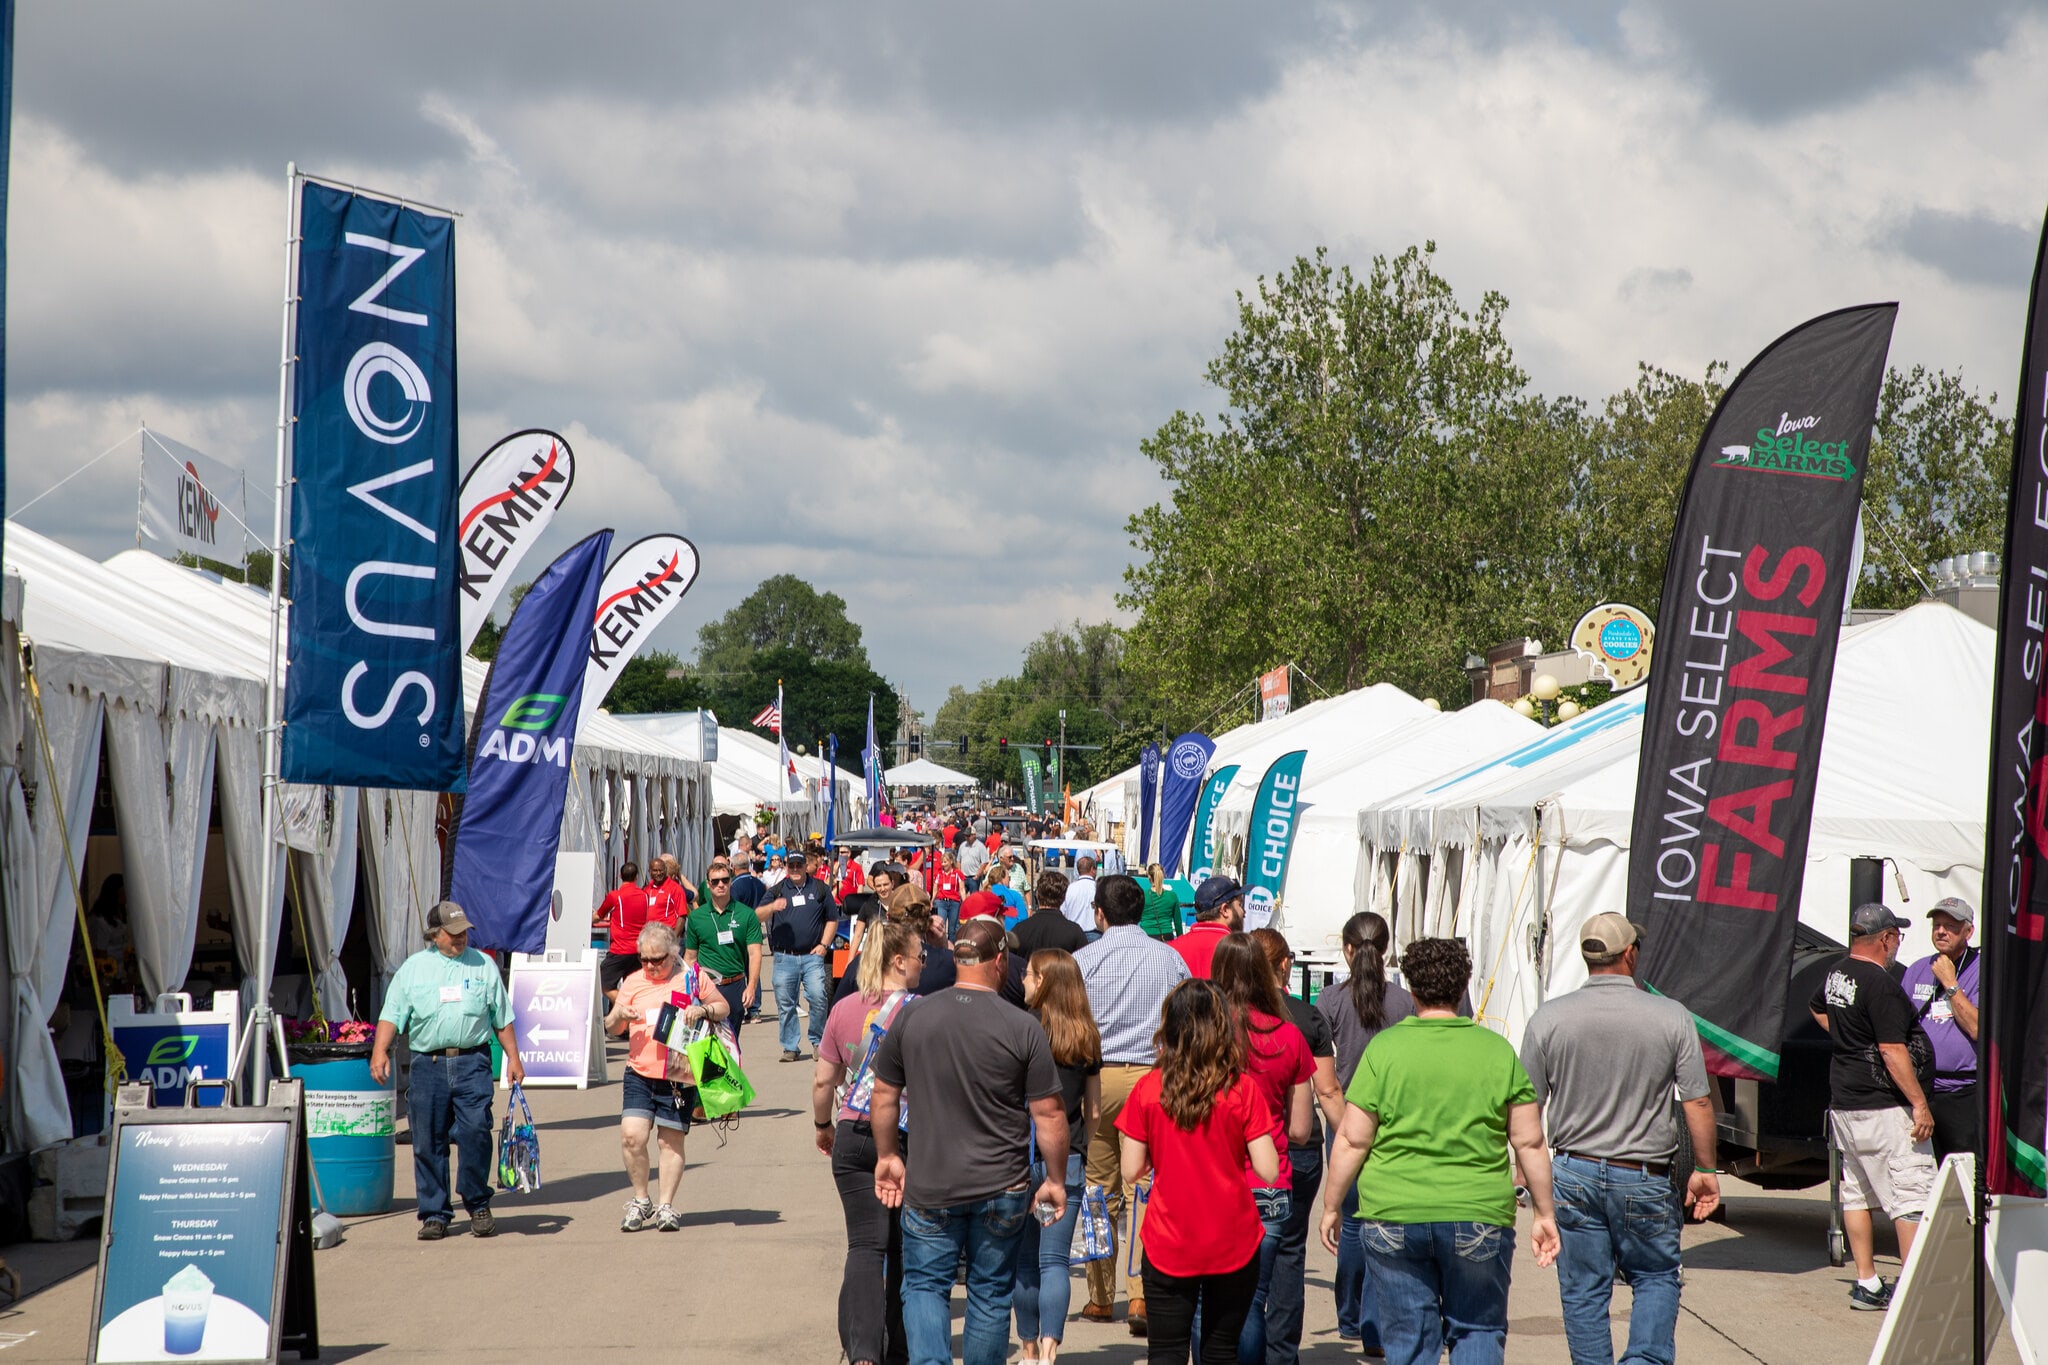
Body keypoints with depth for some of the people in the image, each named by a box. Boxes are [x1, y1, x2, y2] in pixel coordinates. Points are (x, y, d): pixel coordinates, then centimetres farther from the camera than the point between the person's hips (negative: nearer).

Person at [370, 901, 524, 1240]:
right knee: (428, 1142, 1)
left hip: (472, 1062, 0)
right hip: (428, 1063, 0)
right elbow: (392, 1014, 5)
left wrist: (513, 1058, 12)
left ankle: (478, 1205, 4)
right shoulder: (413, 968, 10)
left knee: (475, 1132, -11)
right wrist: (380, 1050, -9)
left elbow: (502, 1019, 16)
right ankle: (433, 1213, 9)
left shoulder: (483, 965, 12)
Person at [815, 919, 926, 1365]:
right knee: (903, 1249, 12)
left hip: (853, 1136, 3)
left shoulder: (843, 1009, 2)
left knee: (865, 1245, 2)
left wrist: (823, 1125, 23)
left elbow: (822, 1081, 7)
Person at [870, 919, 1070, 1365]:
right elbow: (1048, 1113, -7)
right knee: (990, 1292, 13)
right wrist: (1055, 1180, 5)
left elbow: (884, 1095, 6)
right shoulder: (1022, 1027, -10)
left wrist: (887, 1156, 21)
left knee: (924, 1284, 11)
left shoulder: (913, 1017, -3)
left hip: (930, 1186, 1)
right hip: (1002, 1189, -1)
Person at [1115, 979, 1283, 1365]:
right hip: (1233, 1243, 0)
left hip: (1168, 1244, 0)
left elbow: (1131, 1172, -4)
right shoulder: (1243, 1090, -8)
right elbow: (1268, 1171, -10)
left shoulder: (1148, 1090, -6)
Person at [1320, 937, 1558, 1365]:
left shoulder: (1384, 1049, -3)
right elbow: (1530, 1142, 3)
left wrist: (1331, 1207, 8)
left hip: (1393, 1218, -1)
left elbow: (1352, 1140, -3)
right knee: (1478, 1330, 14)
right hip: (1479, 1218, 1)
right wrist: (1545, 1214, 13)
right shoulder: (1498, 1051, 1)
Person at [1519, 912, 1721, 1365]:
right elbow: (1698, 1102, -5)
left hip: (1574, 1173, 1)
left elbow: (1526, 1107, 0)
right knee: (1657, 1279, 15)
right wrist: (1704, 1169, 6)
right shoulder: (1671, 1017, -8)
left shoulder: (1549, 1018, -5)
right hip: (1645, 1180, -1)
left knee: (1583, 1292, 10)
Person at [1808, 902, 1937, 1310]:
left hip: (1843, 1103, 9)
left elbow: (1817, 1008, 32)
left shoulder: (1837, 974, 9)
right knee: (1912, 1196, -5)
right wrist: (1919, 1103, -19)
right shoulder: (1880, 985, -19)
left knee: (1855, 1193, 13)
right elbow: (1893, 1050, -22)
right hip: (1883, 1106, -9)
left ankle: (1866, 1284, 17)